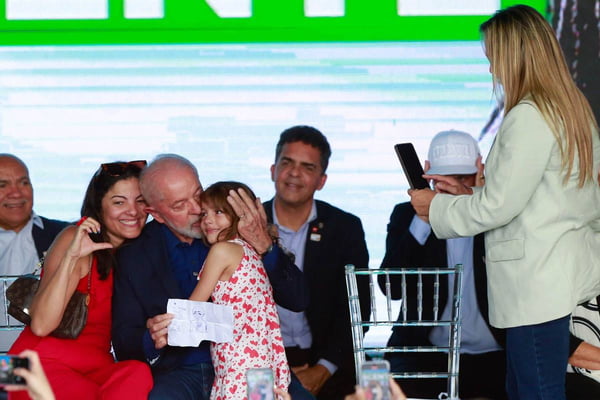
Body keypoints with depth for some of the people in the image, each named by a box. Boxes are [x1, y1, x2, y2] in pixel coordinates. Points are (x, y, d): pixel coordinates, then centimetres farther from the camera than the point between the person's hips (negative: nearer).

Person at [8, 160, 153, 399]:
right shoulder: (75, 239, -7)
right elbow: (41, 326, -18)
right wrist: (70, 256, -25)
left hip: (96, 370, 6)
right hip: (46, 364, -6)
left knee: (139, 374, -30)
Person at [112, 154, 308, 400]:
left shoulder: (239, 227, 6)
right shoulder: (134, 257, 5)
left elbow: (298, 299, 2)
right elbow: (123, 343, 7)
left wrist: (264, 246, -13)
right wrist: (151, 341, -18)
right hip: (181, 373, -1)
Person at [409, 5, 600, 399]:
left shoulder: (528, 117, -16)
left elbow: (499, 206, -15)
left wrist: (437, 208, 0)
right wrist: (469, 194, 17)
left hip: (537, 280, -10)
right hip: (559, 274, 10)